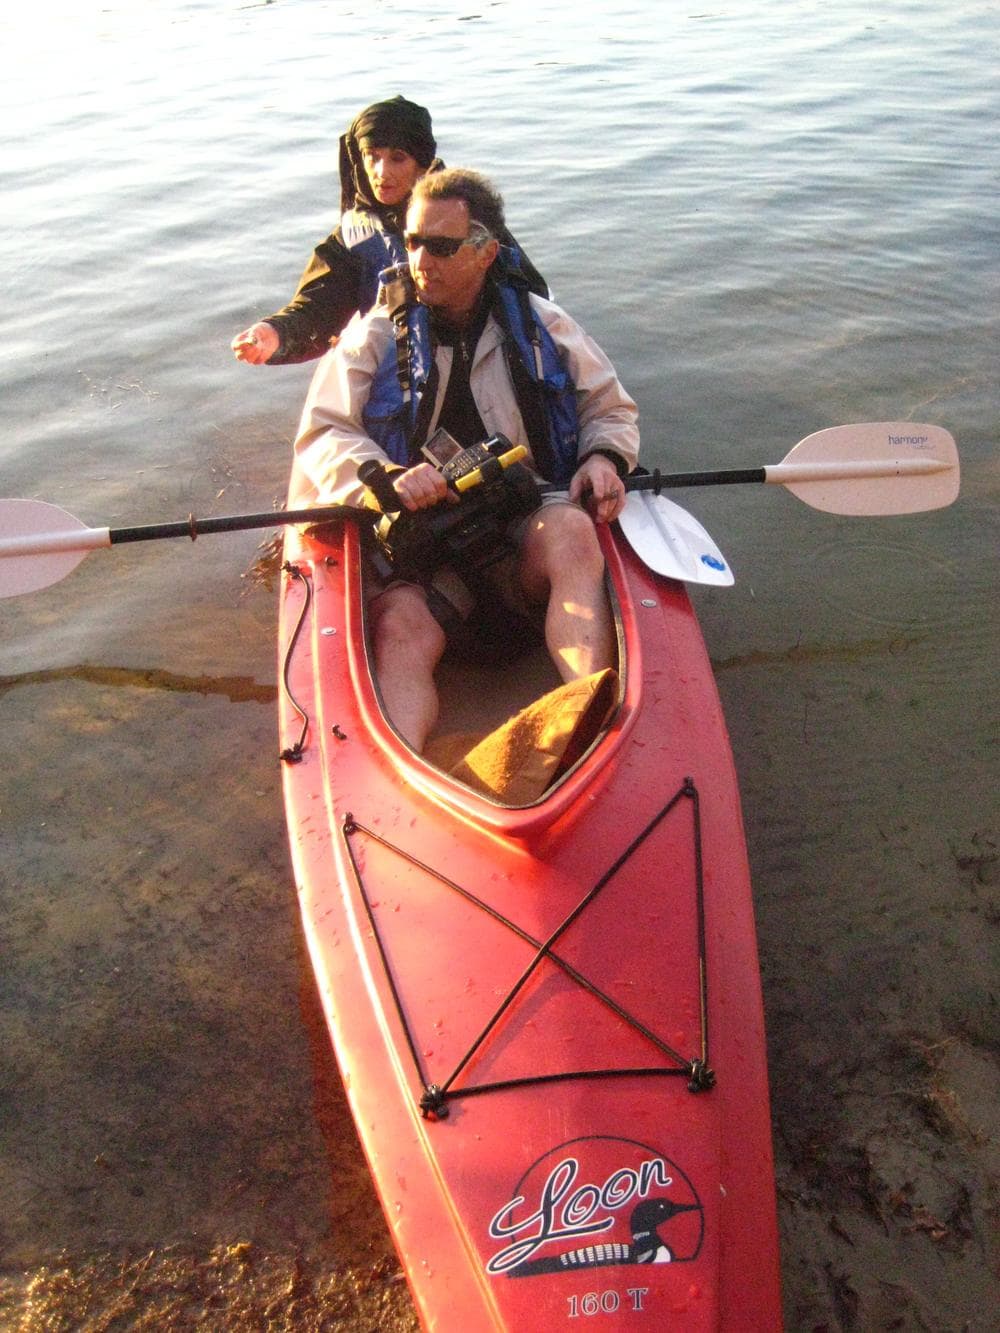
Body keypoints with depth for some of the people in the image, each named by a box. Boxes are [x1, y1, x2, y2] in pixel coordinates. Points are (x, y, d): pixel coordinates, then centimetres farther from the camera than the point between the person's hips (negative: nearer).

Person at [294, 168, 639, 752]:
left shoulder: (542, 324, 14)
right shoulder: (377, 336, 11)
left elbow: (612, 409, 21)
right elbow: (322, 435, 4)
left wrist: (605, 457, -4)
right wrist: (388, 478, -17)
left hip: (530, 521, 1)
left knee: (572, 531, -35)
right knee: (402, 626, -32)